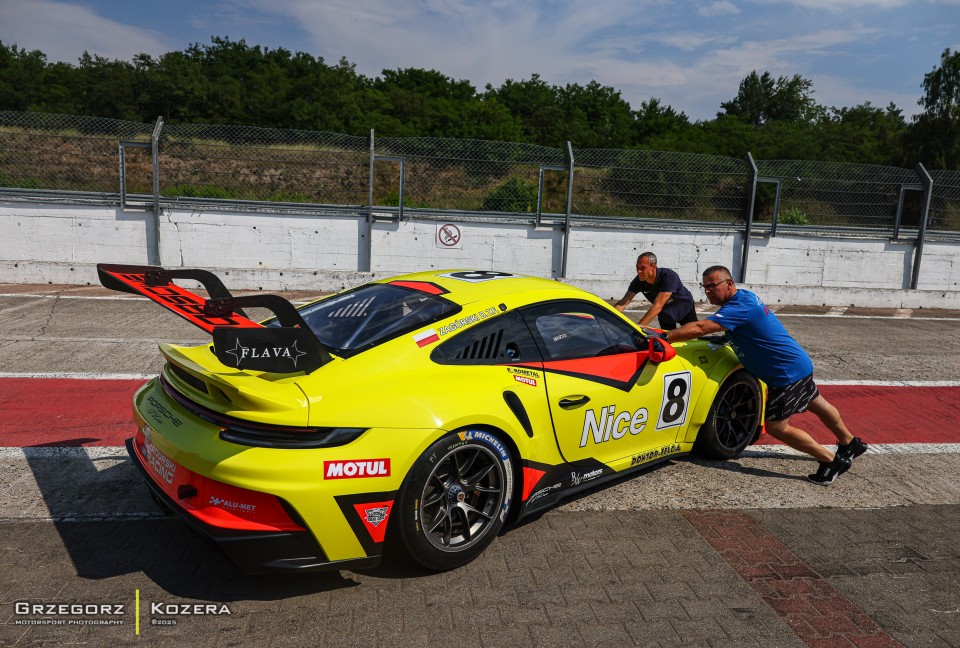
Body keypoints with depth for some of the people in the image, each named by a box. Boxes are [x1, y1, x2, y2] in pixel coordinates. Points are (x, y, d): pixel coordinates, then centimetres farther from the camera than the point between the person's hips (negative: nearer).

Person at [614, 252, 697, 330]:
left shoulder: (669, 276, -39)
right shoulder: (638, 281, -25)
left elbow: (658, 306, -47)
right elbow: (622, 303, -29)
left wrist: (638, 326, -56)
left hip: (684, 307, -3)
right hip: (665, 312, 3)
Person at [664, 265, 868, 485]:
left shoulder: (740, 307, -27)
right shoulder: (744, 296, 3)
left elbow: (700, 328, -39)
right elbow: (740, 330, 21)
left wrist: (663, 337, -38)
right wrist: (723, 338, 4)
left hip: (787, 371, -10)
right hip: (799, 363, 10)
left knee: (776, 426, -5)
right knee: (816, 404, 28)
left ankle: (832, 461, 8)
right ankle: (850, 443, 52)